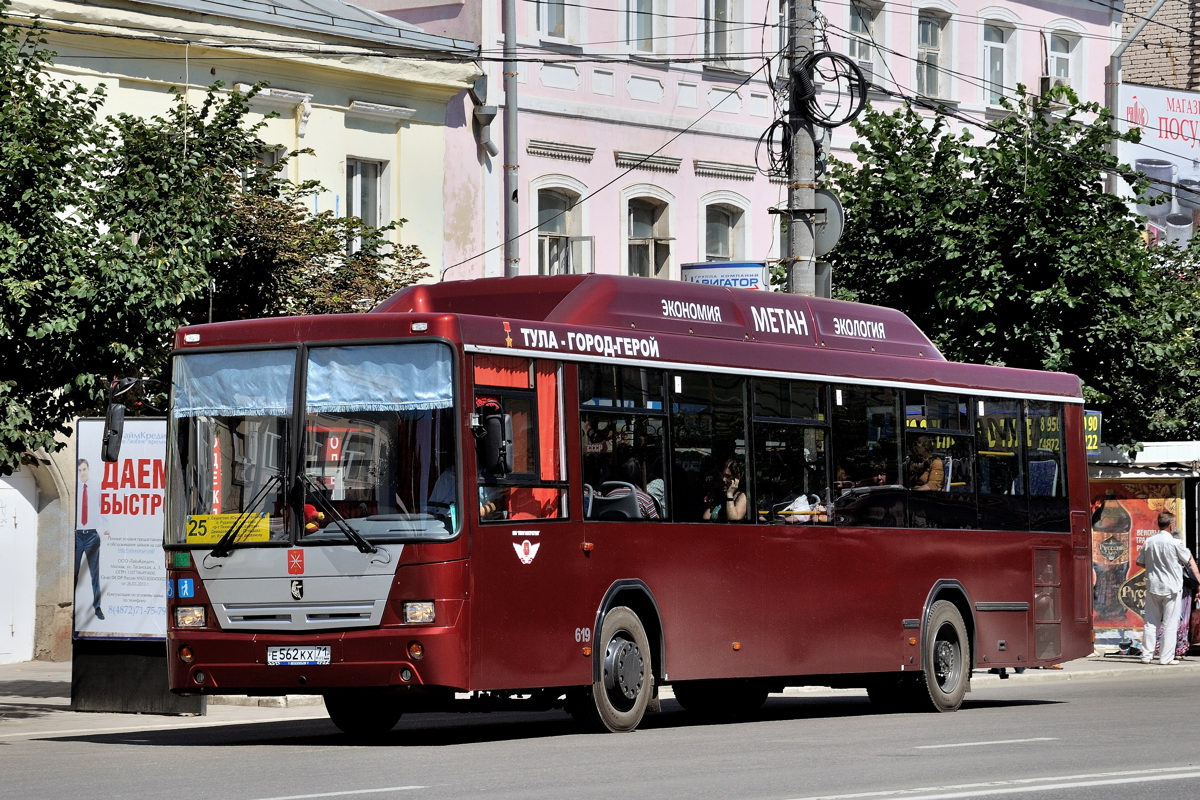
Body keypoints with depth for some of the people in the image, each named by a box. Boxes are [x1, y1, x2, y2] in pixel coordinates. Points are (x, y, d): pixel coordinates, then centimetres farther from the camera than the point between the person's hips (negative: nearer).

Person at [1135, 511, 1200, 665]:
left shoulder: (1149, 542, 0)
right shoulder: (1175, 543, -11)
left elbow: (1139, 562, 10)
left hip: (1153, 587, 4)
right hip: (1171, 588, -4)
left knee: (1151, 622, 11)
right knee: (1170, 623, 2)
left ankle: (1146, 655, 11)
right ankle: (1166, 657, 1)